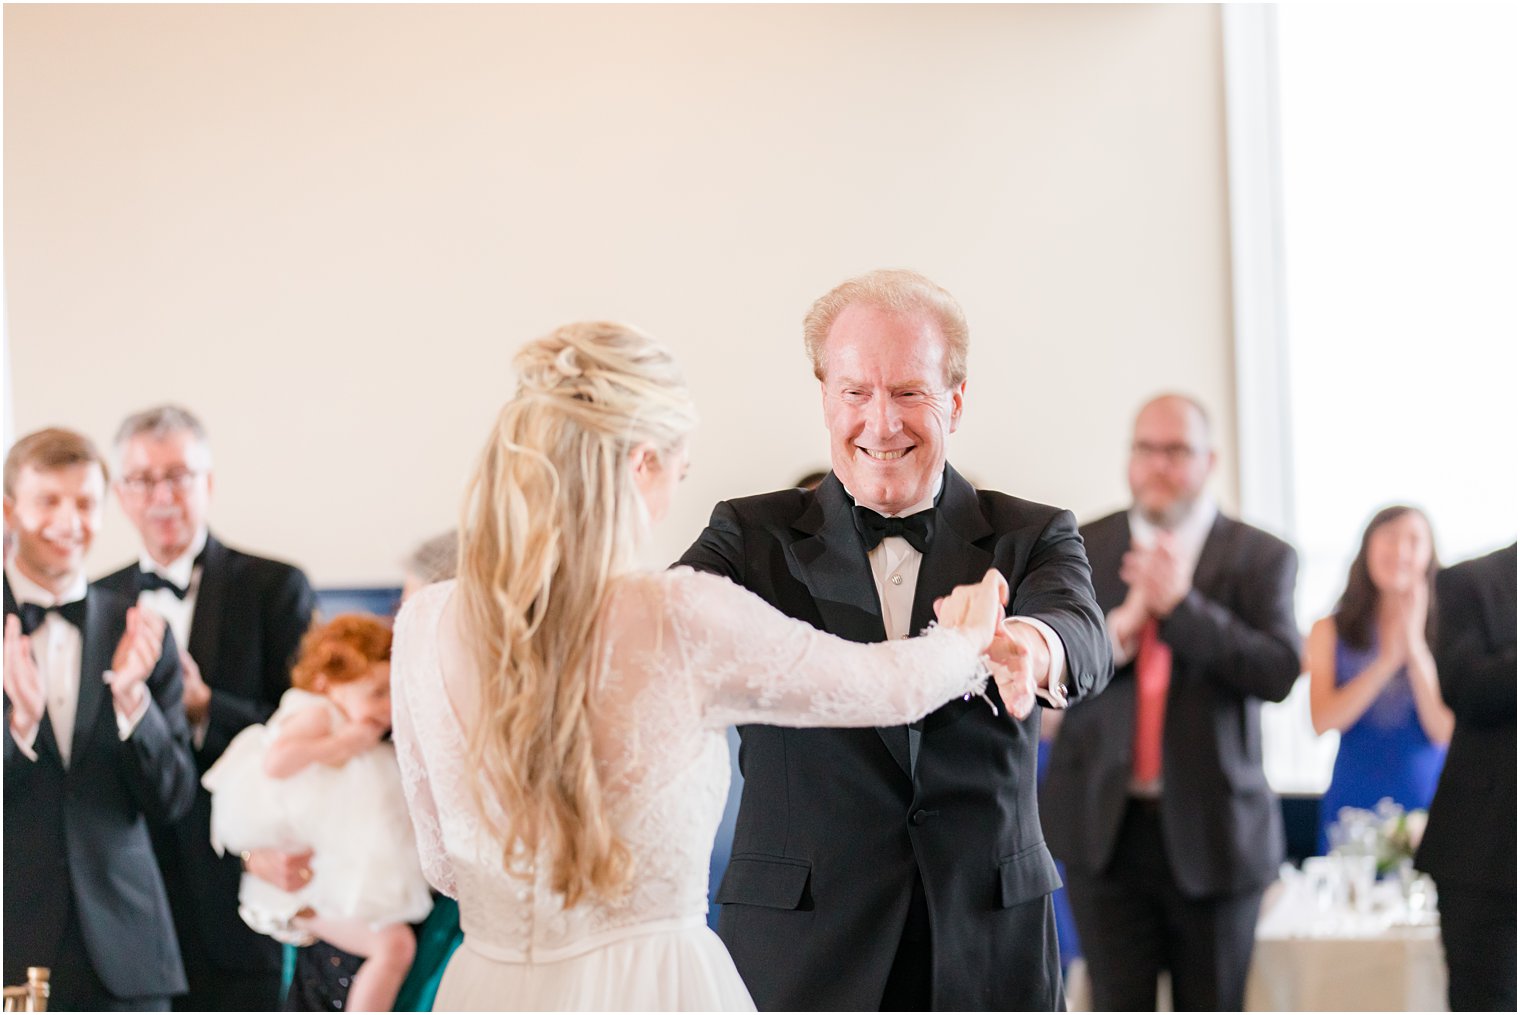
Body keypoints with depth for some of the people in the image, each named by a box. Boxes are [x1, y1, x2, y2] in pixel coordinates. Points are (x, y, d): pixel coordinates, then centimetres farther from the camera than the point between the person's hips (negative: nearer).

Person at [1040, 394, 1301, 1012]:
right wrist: (1120, 625, -18)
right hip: (1106, 826, 1)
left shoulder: (1261, 558, 1)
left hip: (1212, 833, -1)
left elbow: (1278, 672, -13)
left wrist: (1180, 603, -19)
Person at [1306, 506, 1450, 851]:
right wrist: (1388, 661, -14)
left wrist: (1415, 647, -14)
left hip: (1427, 807, -1)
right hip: (1353, 807, 1)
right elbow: (1322, 721, -7)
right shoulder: (1329, 631, 5)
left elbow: (1444, 730, -7)